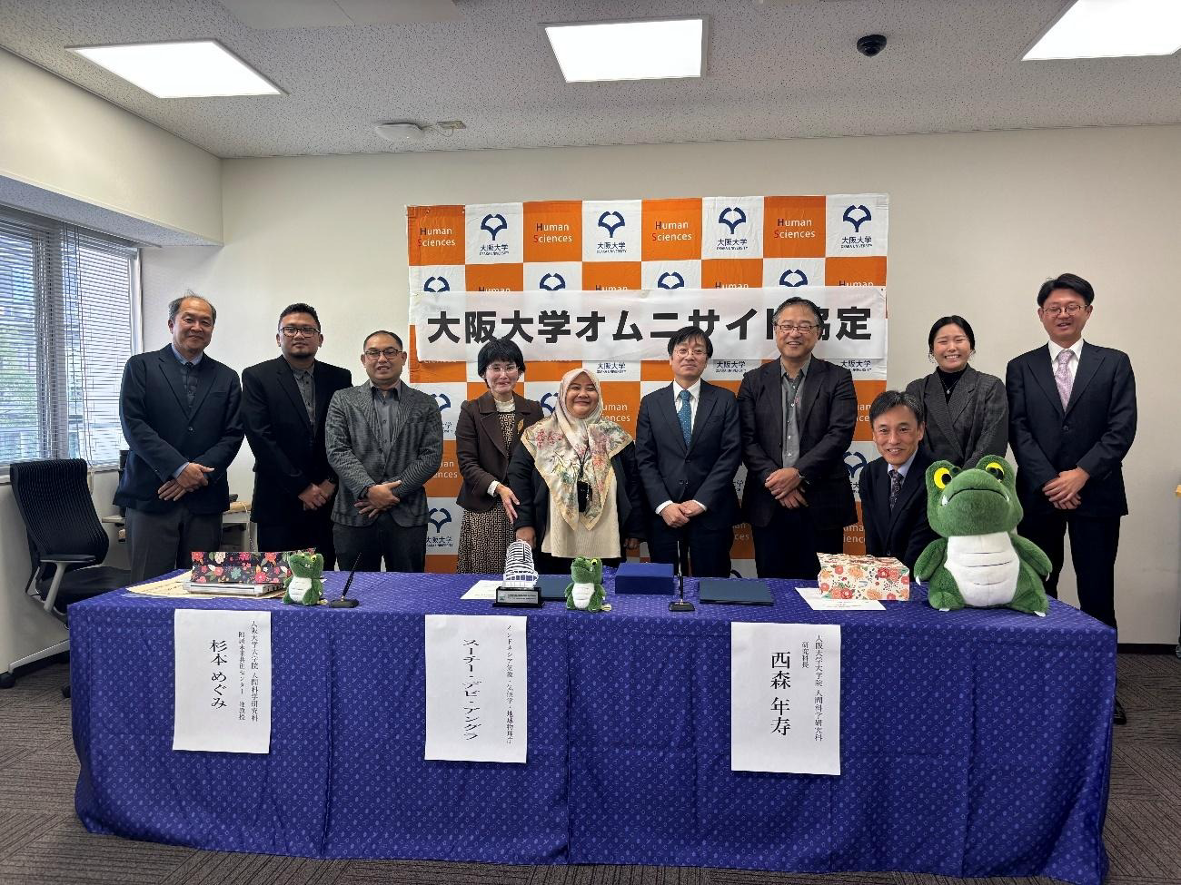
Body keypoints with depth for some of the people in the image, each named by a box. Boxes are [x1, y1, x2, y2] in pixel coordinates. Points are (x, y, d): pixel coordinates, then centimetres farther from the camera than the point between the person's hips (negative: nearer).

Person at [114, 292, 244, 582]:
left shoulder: (226, 378, 13)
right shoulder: (141, 367, 6)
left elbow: (232, 435, 6)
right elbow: (134, 425, -5)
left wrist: (199, 474, -9)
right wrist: (179, 468, -13)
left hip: (205, 500, 2)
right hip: (150, 496, -2)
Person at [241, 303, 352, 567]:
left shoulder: (339, 378, 8)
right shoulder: (256, 377, 0)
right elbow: (261, 438, -8)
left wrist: (331, 483, -5)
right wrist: (301, 488, -11)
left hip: (328, 500, 2)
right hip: (279, 503, -2)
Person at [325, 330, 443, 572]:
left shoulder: (425, 404, 8)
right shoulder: (343, 400, 8)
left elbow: (431, 456, -1)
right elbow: (337, 452, -1)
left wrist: (393, 493, -10)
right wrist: (369, 490, -15)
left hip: (407, 516, 0)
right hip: (354, 516, 0)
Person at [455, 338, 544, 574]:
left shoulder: (533, 410, 9)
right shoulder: (471, 411, 2)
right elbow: (466, 462, -4)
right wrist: (498, 488, -18)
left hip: (524, 507, 2)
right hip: (483, 512, -1)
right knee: (483, 576, -2)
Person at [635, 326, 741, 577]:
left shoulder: (725, 400, 3)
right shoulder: (651, 403, 7)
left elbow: (731, 454, -4)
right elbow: (644, 459, 2)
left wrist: (700, 502, -11)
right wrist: (664, 505, -10)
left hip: (711, 511, -1)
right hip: (663, 513, 1)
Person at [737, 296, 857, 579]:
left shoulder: (837, 379, 3)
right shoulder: (754, 381, 7)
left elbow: (840, 434, -8)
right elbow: (747, 439, -1)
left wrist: (797, 473, -18)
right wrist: (775, 481, -13)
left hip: (821, 505, -1)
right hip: (768, 505, 1)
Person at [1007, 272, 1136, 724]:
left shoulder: (1114, 363, 6)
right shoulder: (1020, 368, 7)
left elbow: (1122, 429, -3)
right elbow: (1019, 432, -1)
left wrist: (1080, 475, -14)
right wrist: (1050, 482, -12)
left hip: (1096, 495, 0)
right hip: (1038, 495, 1)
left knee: (1097, 592, 4)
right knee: (1037, 589, 7)